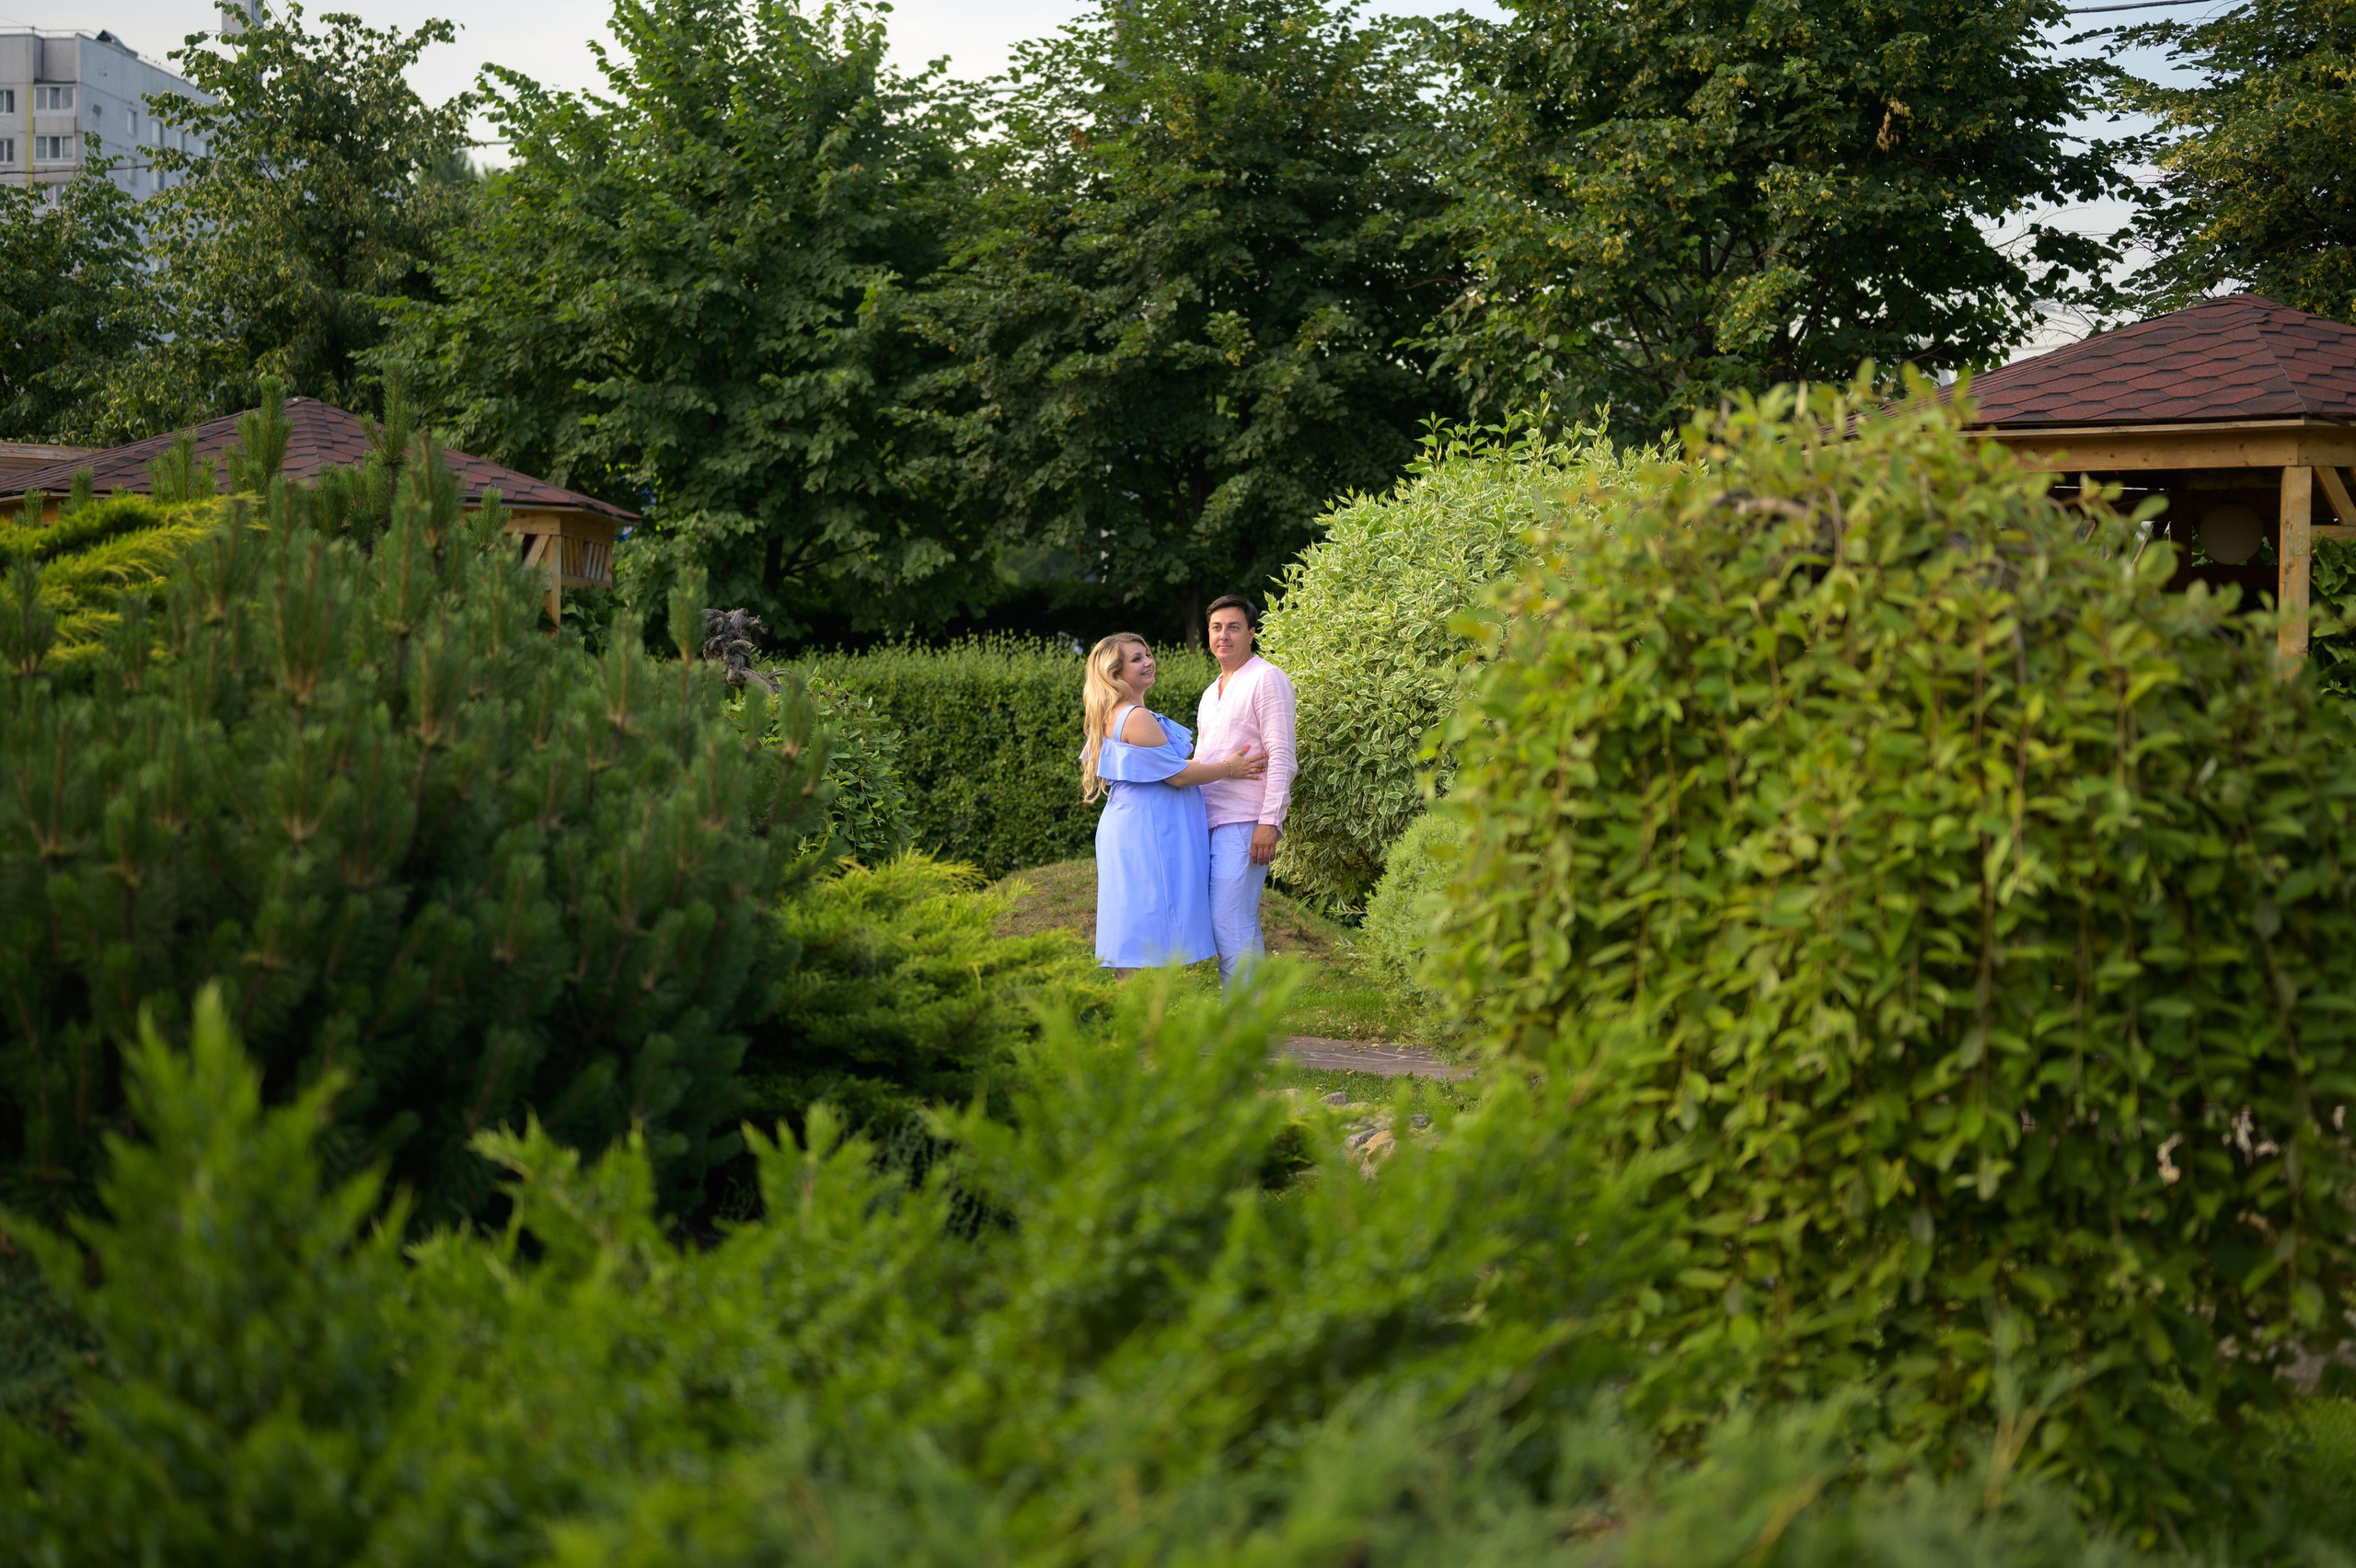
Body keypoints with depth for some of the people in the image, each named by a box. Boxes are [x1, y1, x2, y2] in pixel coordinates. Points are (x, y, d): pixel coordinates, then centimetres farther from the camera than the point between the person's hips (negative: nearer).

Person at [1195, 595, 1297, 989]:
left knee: (1230, 926, -14)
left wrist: (1269, 822, -19)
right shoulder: (1211, 693, 23)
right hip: (1211, 821, 8)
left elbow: (1281, 756, -11)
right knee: (1241, 927, 8)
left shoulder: (1266, 679, -3)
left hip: (1243, 822, -8)